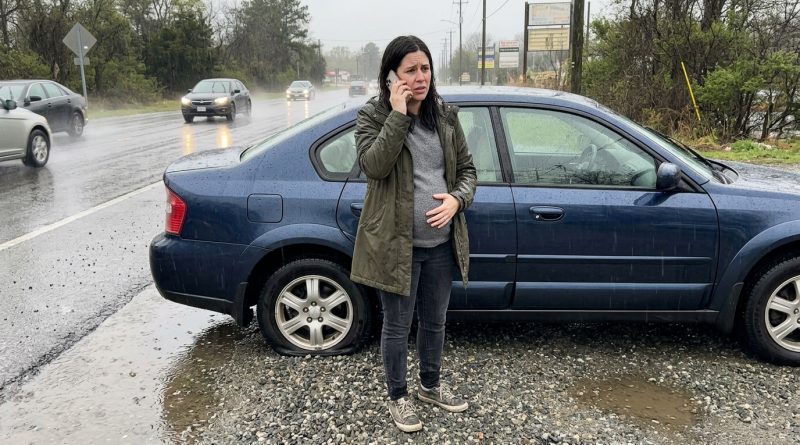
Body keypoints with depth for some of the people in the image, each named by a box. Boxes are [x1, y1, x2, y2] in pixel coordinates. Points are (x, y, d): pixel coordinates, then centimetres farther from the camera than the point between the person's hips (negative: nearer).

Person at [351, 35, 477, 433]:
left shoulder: (445, 116, 6)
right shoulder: (372, 116, -8)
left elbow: (466, 168, 10)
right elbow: (374, 166, -25)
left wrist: (458, 199, -10)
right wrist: (398, 115, -25)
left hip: (440, 243, 5)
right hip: (397, 244, -5)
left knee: (434, 321, 20)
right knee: (397, 327, 10)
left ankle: (431, 385, 42)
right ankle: (398, 397, 31)